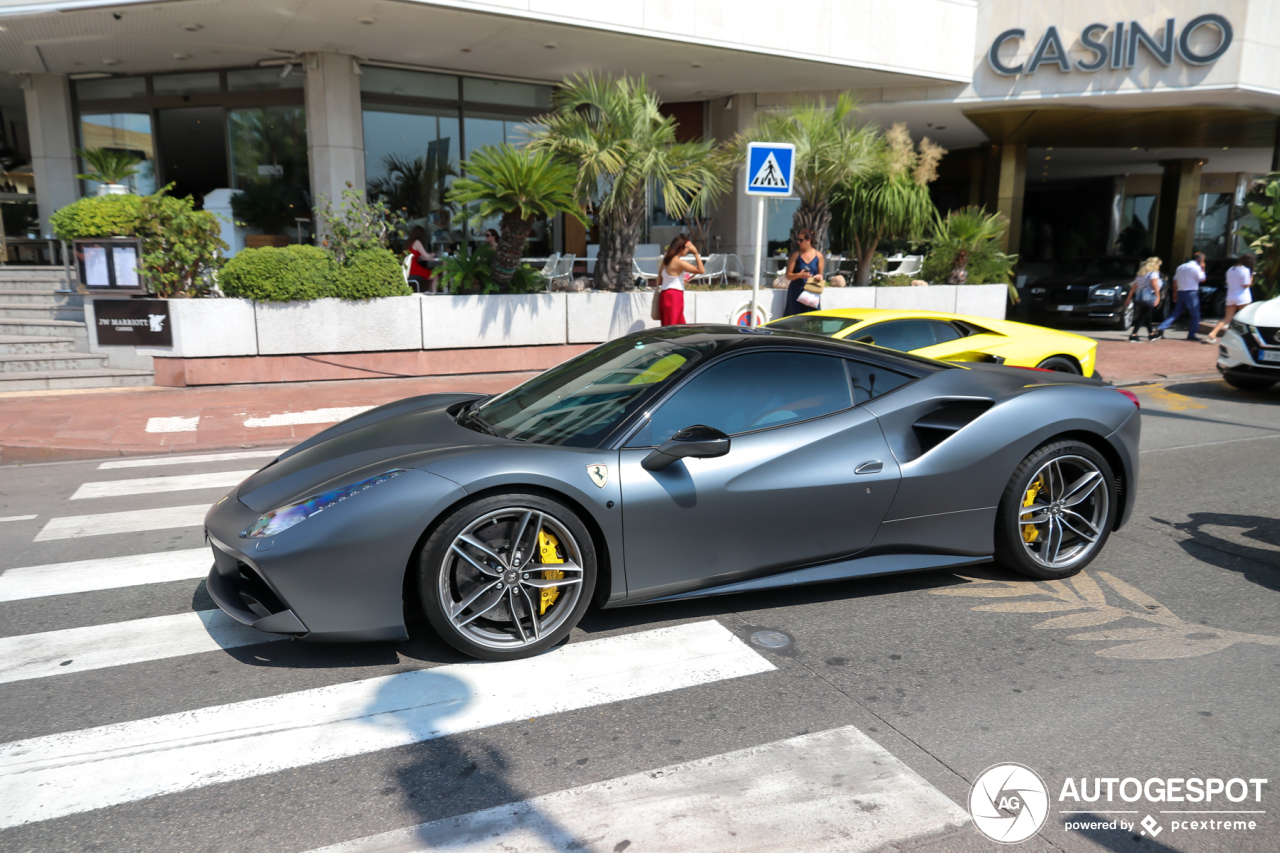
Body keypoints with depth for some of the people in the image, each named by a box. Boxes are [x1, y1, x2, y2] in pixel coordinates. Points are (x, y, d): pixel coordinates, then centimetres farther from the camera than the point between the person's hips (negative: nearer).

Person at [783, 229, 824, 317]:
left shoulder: (818, 255, 5)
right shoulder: (796, 255, 2)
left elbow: (820, 274, 15)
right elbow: (788, 275, 0)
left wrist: (819, 277, -9)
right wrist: (799, 275, -19)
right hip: (796, 292, -1)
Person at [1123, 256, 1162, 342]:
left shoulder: (1141, 274, 19)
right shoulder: (1154, 273, -2)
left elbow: (1134, 286, 17)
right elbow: (1155, 285, -16)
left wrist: (1129, 297, 18)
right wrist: (1158, 297, -20)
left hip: (1138, 297, 8)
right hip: (1148, 298, -8)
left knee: (1148, 317, 18)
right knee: (1142, 317, -9)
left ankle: (1151, 334, 27)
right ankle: (1133, 335, -16)